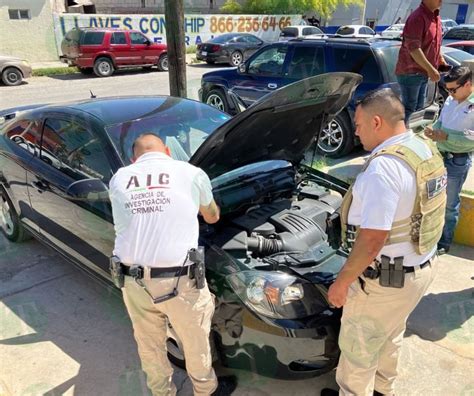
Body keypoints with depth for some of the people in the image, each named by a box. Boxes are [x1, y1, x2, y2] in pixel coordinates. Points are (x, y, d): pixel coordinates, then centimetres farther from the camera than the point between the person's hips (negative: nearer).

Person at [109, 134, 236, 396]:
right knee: (195, 340, 22)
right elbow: (212, 217, 17)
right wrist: (202, 210, 40)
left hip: (133, 281, 3)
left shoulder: (118, 179, 7)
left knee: (150, 346, 24)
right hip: (179, 280, -2)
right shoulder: (191, 173, 1)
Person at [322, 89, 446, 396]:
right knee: (390, 336, 29)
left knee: (358, 346, 13)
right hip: (422, 266, 10)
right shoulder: (427, 150, 2)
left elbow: (372, 240, -30)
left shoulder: (384, 166, -29)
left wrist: (342, 282, -19)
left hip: (385, 278, -9)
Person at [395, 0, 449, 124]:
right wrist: (431, 69, -25)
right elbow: (413, 48, -24)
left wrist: (442, 61, 16)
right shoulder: (417, 17, -17)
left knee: (418, 107, 14)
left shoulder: (436, 18, 11)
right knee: (409, 108, -6)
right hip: (410, 72, -9)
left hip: (423, 72, 9)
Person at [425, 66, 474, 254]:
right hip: (440, 155, 6)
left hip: (458, 161, -6)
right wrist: (433, 131, -5)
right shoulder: (450, 100, 4)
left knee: (449, 204, 6)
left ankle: (444, 243, 22)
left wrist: (446, 136, -24)